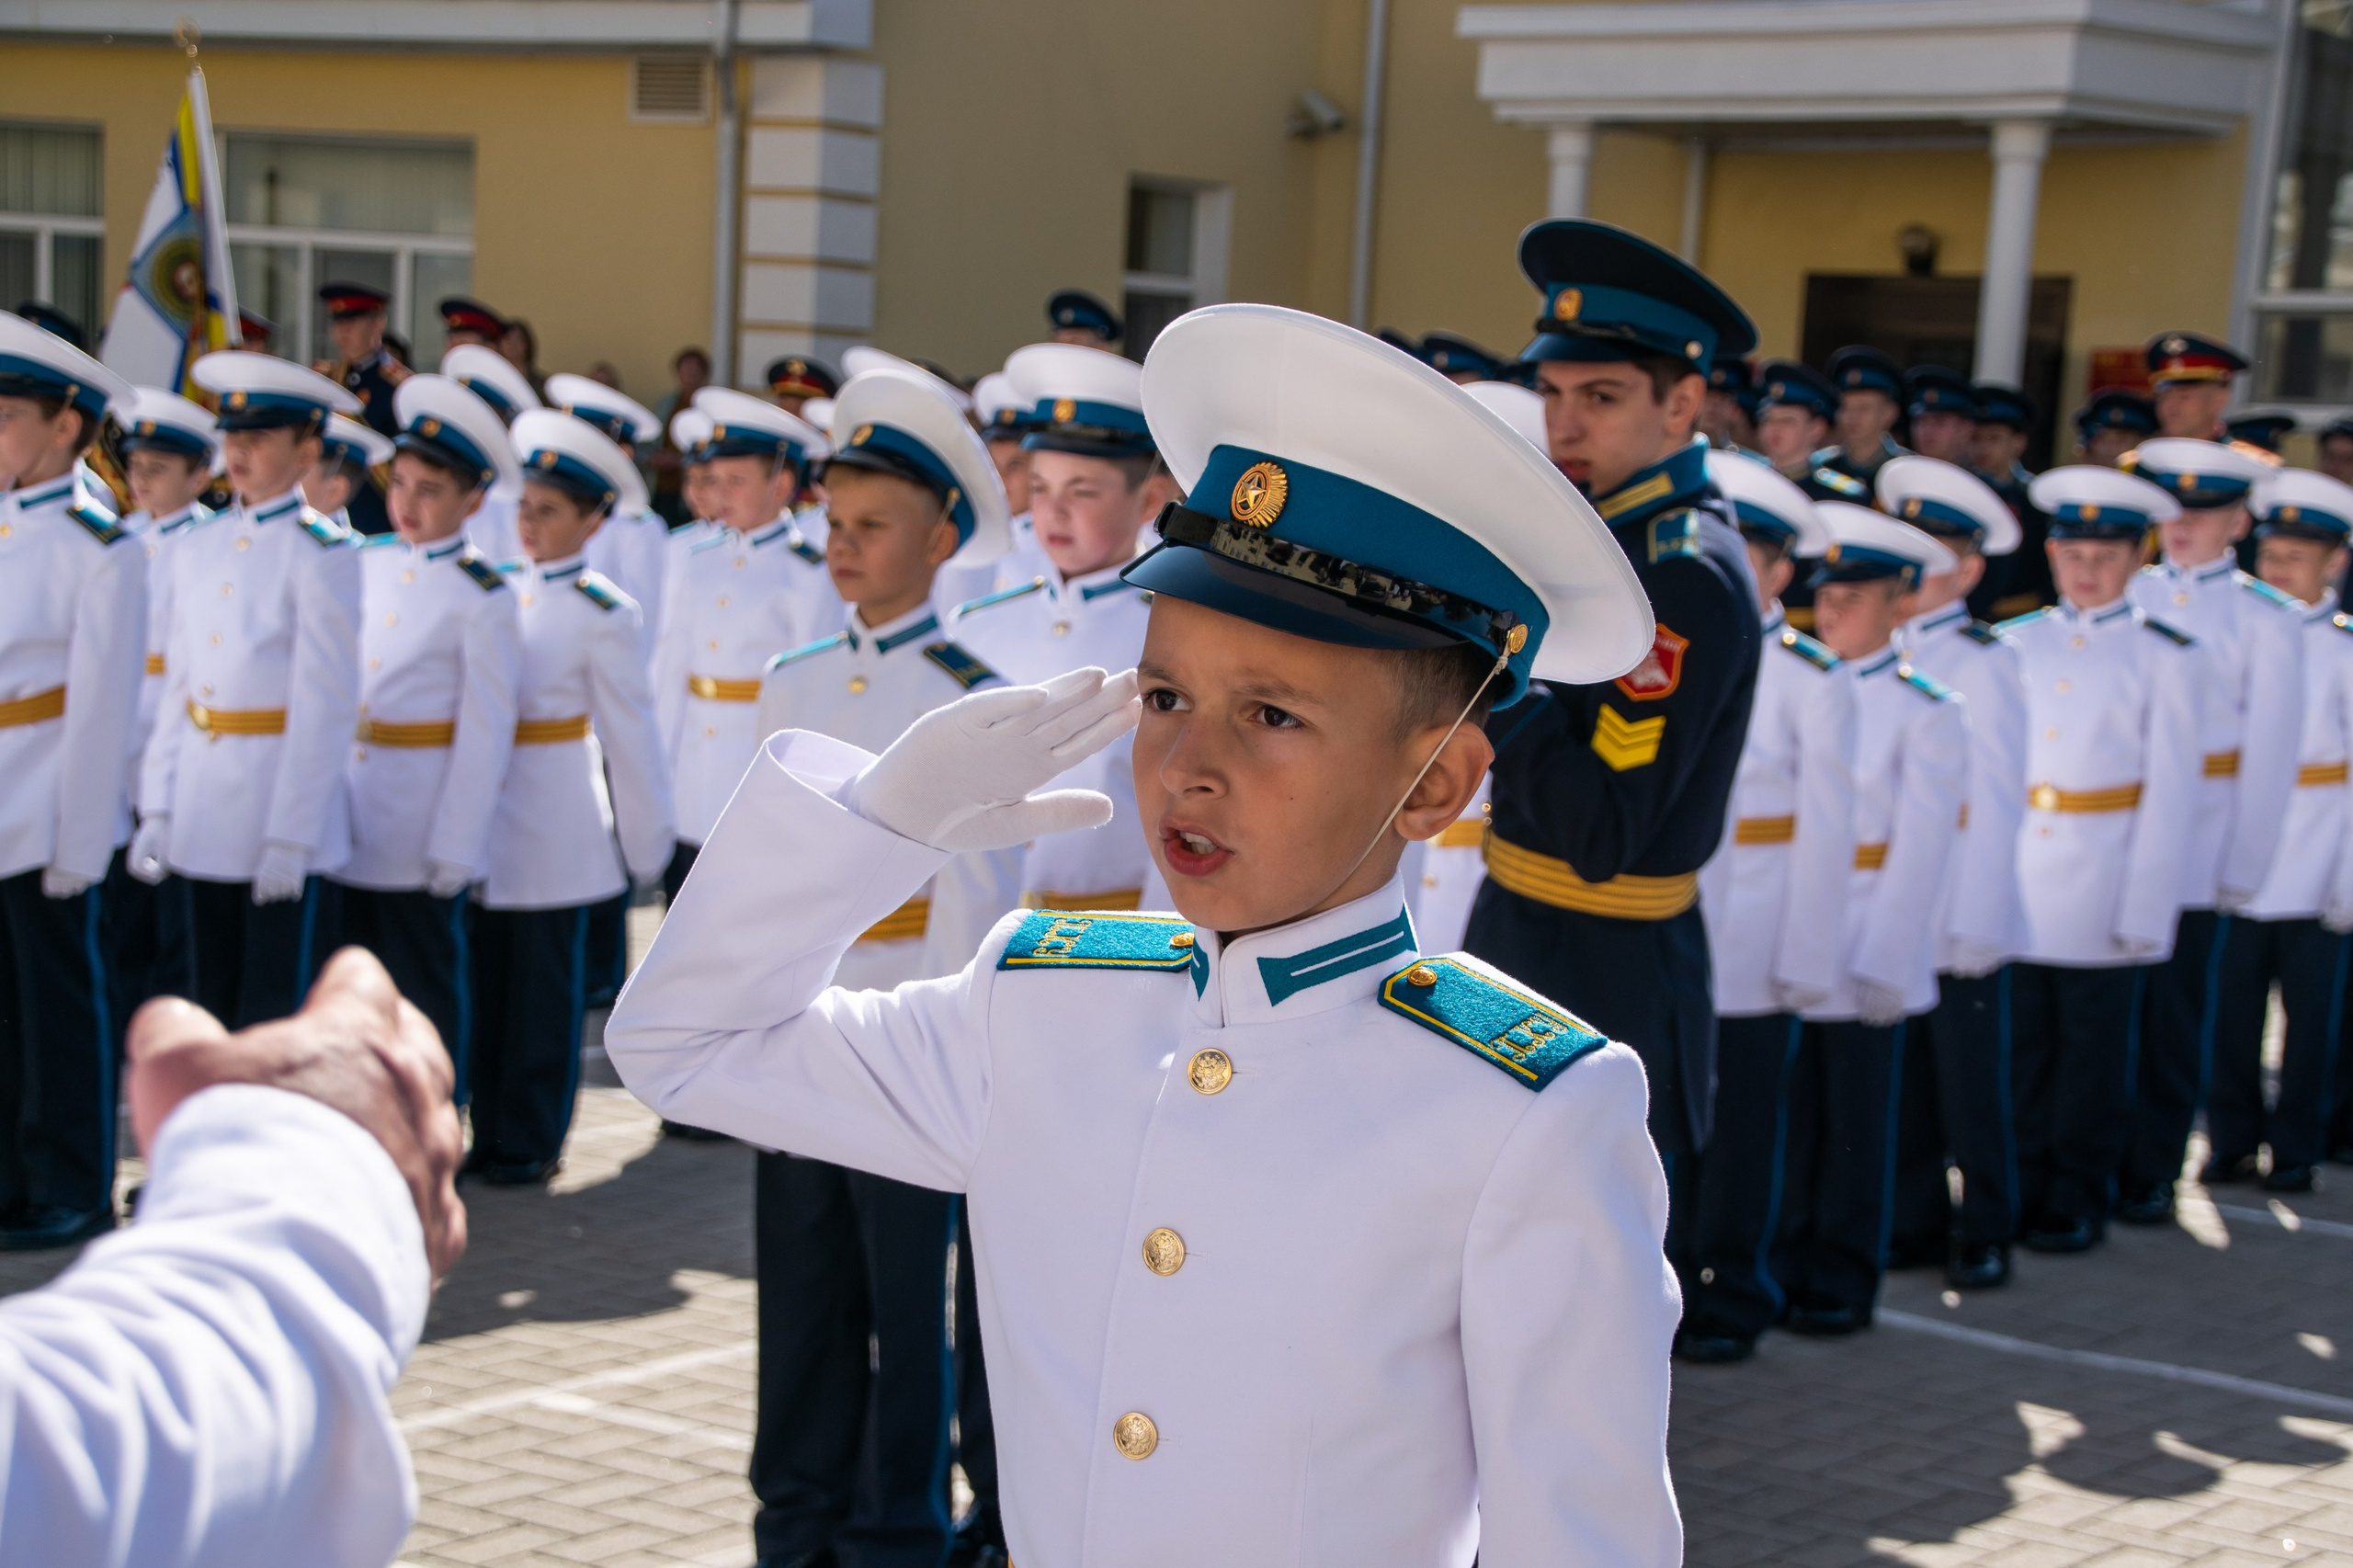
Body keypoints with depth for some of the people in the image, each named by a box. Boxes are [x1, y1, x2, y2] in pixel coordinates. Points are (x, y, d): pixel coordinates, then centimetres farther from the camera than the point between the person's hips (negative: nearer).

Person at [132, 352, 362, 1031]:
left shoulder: (321, 553, -9)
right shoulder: (195, 549, 9)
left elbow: (327, 706, -11)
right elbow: (176, 688, 12)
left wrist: (289, 839, -14)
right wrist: (157, 809, 6)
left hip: (290, 819, -6)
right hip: (204, 823, 6)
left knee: (277, 1030, -1)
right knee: (214, 1020, 12)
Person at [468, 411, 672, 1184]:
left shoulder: (605, 612, -8)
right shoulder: (503, 590, 8)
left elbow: (630, 734, -6)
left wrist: (647, 845, -3)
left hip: (556, 824, -5)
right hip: (491, 817, 5)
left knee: (545, 989, 3)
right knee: (488, 979, 8)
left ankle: (532, 1142, 14)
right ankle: (489, 1133, 19)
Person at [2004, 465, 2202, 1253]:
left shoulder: (2164, 654, 0)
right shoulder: (2017, 644, 8)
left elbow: (2171, 790, -3)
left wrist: (2145, 911, -9)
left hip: (2102, 889, -3)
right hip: (2017, 885, 3)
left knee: (2093, 1057, 5)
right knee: (2022, 1052, 6)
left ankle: (2077, 1202, 16)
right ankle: (2021, 1194, 17)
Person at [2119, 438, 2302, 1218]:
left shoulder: (2266, 619, 1)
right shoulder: (2128, 596, 8)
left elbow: (2271, 752, 0)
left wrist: (2243, 868, -4)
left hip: (2195, 851, -2)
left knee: (2173, 1013, 2)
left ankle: (2152, 1174, 11)